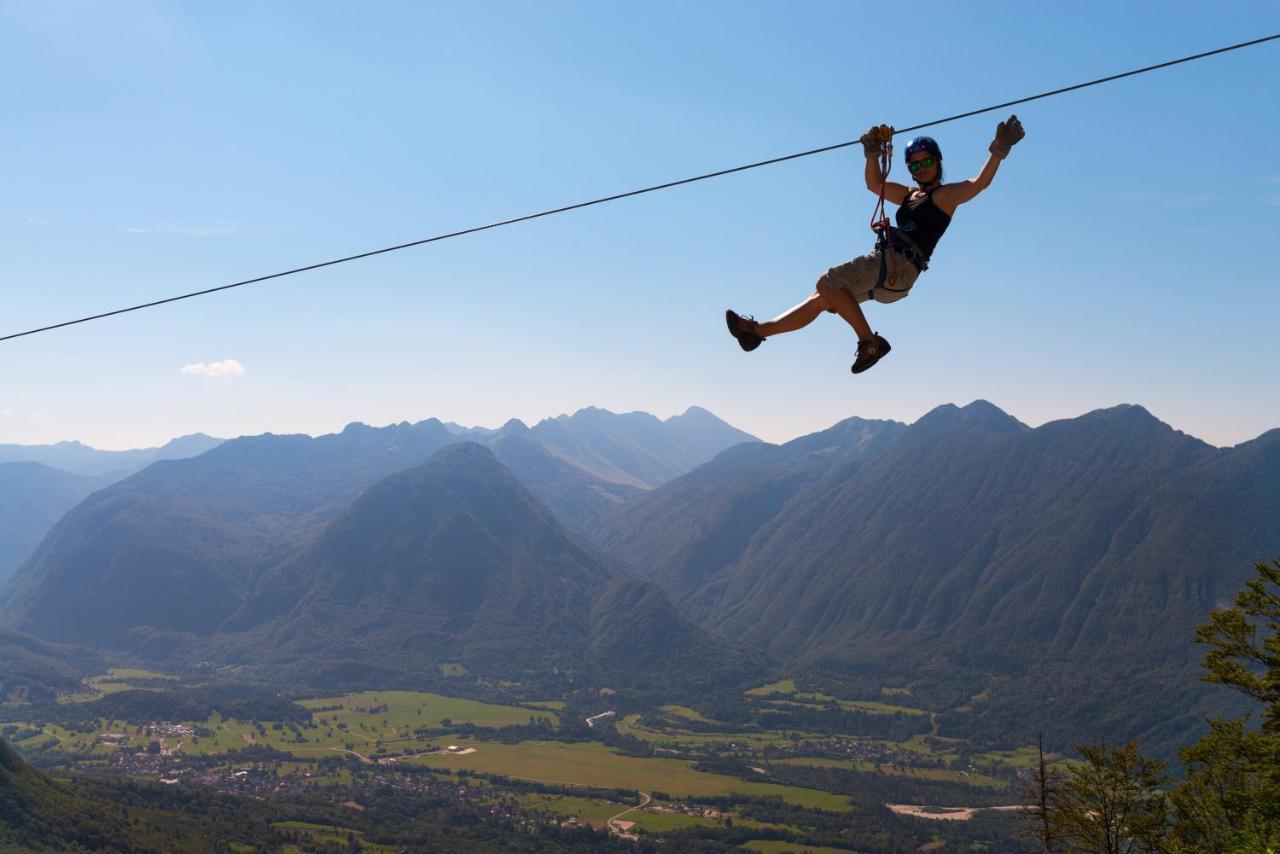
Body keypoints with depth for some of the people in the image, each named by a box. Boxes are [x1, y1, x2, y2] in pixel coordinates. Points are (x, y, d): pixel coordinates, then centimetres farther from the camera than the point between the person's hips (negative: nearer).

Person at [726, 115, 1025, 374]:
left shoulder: (947, 195, 2)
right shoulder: (909, 196, 25)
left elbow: (979, 183, -14)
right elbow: (874, 184, 31)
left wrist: (998, 153, -26)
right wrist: (873, 152, 20)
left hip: (900, 267, -8)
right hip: (886, 267, 8)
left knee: (827, 283, -21)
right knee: (822, 299, 10)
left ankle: (870, 342, -20)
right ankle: (758, 330, 14)